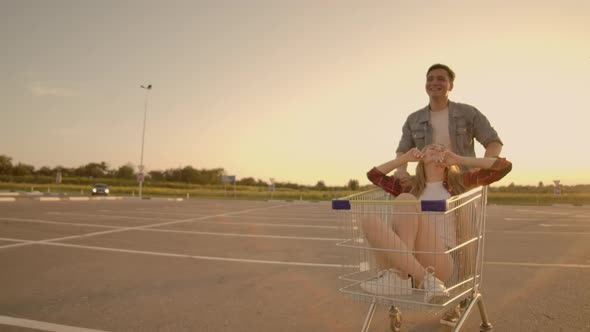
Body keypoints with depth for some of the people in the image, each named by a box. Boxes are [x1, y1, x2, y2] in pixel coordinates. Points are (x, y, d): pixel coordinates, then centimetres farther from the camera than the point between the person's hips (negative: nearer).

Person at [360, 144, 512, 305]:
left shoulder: (457, 182, 20)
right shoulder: (410, 187, 25)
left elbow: (504, 166, 15)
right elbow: (374, 175, 33)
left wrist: (459, 159, 16)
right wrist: (405, 158, 28)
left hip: (440, 263, -2)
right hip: (403, 261, 3)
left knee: (405, 200, -24)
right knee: (370, 221, -24)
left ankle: (398, 276, -29)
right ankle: (424, 279, -30)